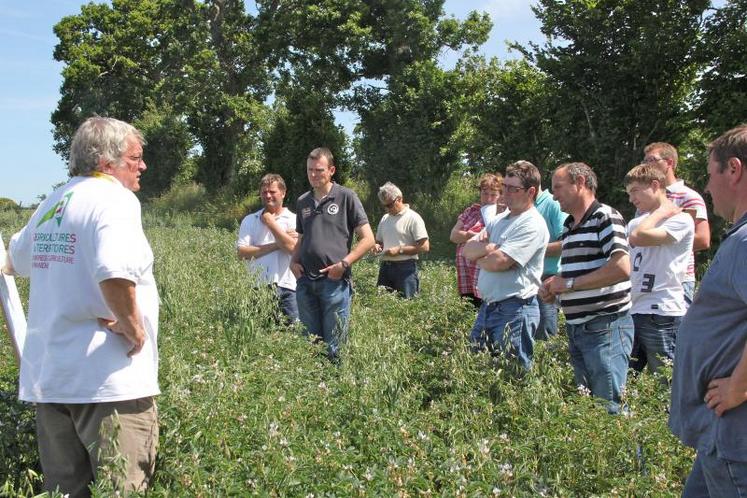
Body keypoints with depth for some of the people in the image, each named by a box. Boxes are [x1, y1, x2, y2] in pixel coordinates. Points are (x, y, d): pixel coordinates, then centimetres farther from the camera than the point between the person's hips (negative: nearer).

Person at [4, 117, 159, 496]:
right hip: (107, 379, -8)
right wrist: (135, 331, -18)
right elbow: (115, 274, -31)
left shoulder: (52, 203, 13)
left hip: (47, 377, 8)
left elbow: (16, 258, 31)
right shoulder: (115, 198, -13)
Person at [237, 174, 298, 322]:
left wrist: (270, 222, -4)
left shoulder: (294, 219, 4)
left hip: (286, 287, -1)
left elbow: (292, 247, -13)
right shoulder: (249, 220, 10)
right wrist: (276, 245, -8)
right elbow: (242, 252, -2)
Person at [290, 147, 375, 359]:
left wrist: (343, 264, -13)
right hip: (305, 281, 5)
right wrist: (294, 261, 6)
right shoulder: (303, 202, 13)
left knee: (335, 345, 0)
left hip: (334, 281, -5)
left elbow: (368, 239, -4)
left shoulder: (346, 197, -2)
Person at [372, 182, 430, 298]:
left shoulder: (412, 218, -5)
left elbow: (425, 247, -11)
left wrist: (399, 250, -15)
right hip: (385, 267, 7)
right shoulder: (385, 219, 17)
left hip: (405, 267, -7)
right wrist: (377, 246, 4)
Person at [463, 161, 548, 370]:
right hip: (488, 306, 9)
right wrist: (491, 247, -12)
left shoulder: (532, 224, -12)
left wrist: (478, 255, 0)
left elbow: (499, 262, -21)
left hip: (515, 309, -9)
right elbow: (467, 249, 7)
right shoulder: (498, 221, 15)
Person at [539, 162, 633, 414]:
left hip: (605, 327, -9)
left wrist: (569, 283, -17)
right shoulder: (568, 227, 16)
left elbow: (621, 268, -23)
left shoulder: (605, 217, -10)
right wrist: (553, 286, 4)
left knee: (608, 407, -4)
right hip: (576, 327, 9)